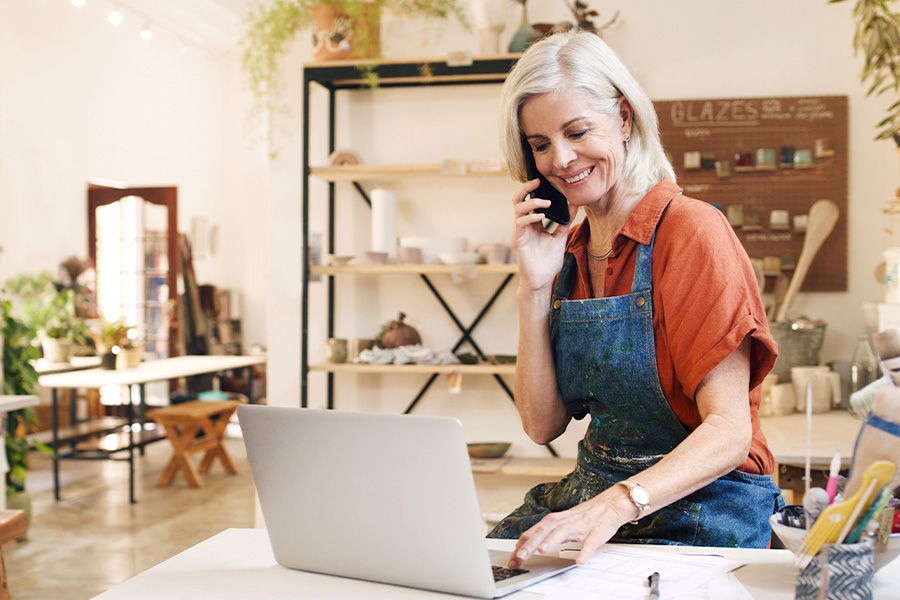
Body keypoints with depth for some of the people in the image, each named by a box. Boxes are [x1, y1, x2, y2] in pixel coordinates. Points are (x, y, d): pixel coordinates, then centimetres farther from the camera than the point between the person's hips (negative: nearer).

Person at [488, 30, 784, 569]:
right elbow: (544, 425, 3)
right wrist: (535, 290, -7)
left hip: (699, 507, -5)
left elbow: (729, 430, -20)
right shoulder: (567, 252, 8)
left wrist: (618, 503, -35)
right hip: (589, 493, 6)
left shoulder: (692, 231, -13)